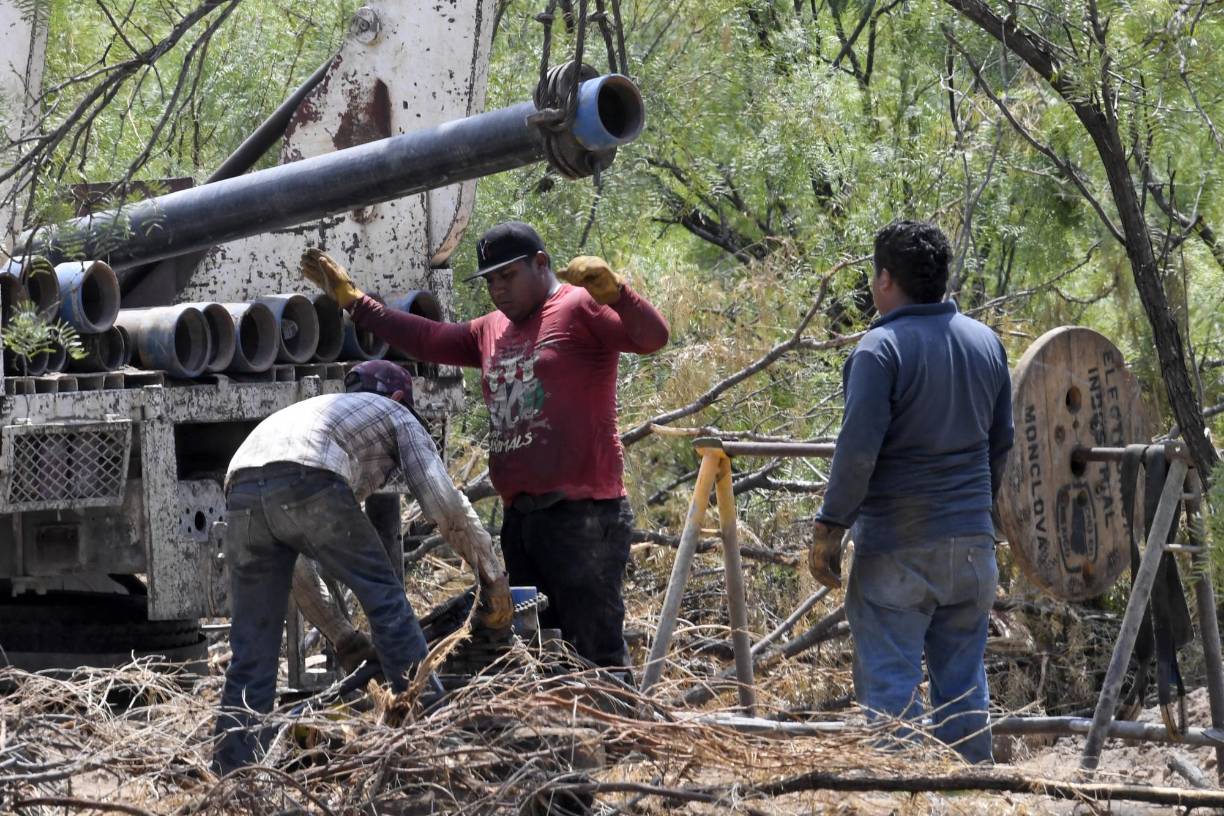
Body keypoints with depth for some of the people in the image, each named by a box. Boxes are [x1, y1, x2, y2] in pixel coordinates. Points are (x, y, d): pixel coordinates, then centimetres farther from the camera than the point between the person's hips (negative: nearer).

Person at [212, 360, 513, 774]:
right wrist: (493, 578, 27)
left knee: (251, 650, 10)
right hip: (308, 485, -5)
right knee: (384, 595, 11)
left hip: (242, 494, 5)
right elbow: (445, 505, 19)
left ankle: (232, 771, 6)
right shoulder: (395, 415, 31)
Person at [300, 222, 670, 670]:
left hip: (582, 512, -9)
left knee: (596, 646, -13)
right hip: (520, 516, 9)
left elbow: (652, 337, -20)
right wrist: (352, 300, 27)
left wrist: (612, 290, -38)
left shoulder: (580, 308, -5)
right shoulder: (492, 331, 22)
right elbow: (428, 339, 28)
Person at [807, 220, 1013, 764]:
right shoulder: (986, 342, 9)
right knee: (963, 681, 13)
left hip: (897, 548, -6)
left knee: (888, 683, -3)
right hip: (972, 544, 6)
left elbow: (857, 449, -17)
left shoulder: (882, 348, -12)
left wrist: (830, 526, -10)